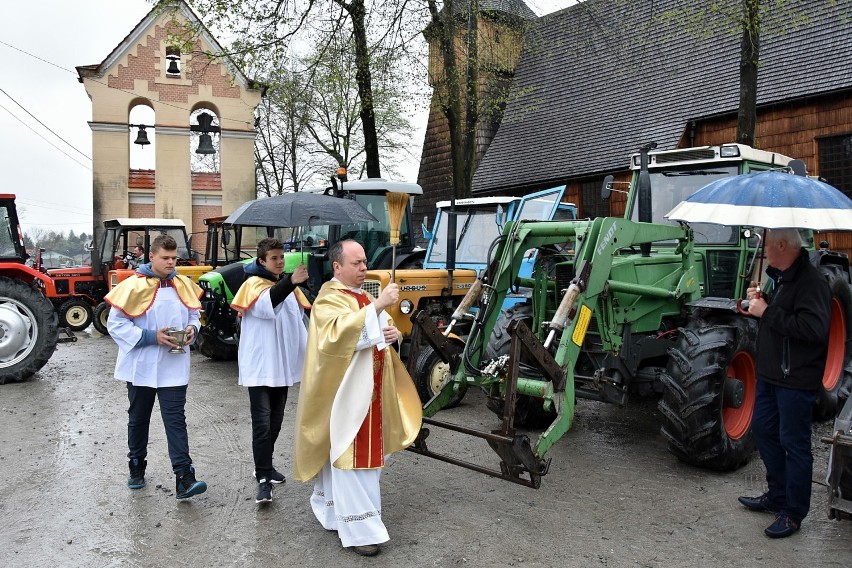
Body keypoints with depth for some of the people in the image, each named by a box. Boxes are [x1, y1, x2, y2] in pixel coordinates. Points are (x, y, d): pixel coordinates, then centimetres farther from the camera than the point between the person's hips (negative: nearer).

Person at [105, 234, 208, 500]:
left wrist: (192, 329, -7)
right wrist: (151, 337, -20)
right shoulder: (133, 285, -10)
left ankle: (184, 478, -6)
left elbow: (193, 314, 16)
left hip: (174, 367, 2)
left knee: (176, 420, -3)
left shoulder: (184, 285, 3)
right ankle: (136, 466, 36)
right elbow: (115, 324, -11)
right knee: (138, 419, 16)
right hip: (141, 366, -1)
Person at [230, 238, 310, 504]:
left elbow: (297, 322, 18)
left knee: (275, 421, 15)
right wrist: (290, 282, -47)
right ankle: (263, 479, -3)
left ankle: (265, 465, 30)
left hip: (282, 366, 7)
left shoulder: (286, 286, 13)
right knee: (262, 422, -8)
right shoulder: (254, 284, -9)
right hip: (259, 367, -7)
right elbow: (266, 305, -33)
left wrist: (306, 357, 15)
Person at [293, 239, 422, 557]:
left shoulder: (365, 296, 14)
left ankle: (333, 511, 31)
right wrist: (377, 305, -34)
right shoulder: (329, 300, -13)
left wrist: (393, 333, -4)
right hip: (346, 394, -9)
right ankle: (358, 529, 5)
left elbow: (382, 329, 21)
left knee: (367, 454, 15)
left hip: (371, 393, 9)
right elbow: (338, 332, -32)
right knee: (351, 459, -3)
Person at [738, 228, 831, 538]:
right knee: (763, 430, 19)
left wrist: (767, 312, -24)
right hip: (771, 373, 10)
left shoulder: (810, 281, -20)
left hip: (796, 378, -10)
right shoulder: (780, 276, 11)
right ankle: (777, 496, 35)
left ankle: (793, 513, 16)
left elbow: (813, 328, -31)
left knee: (794, 443, 1)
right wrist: (758, 300, 3)